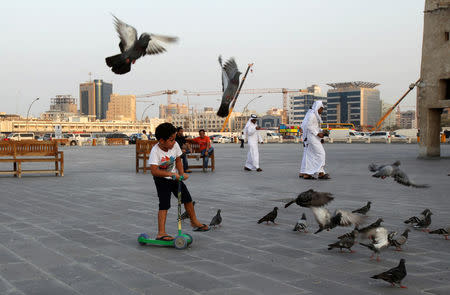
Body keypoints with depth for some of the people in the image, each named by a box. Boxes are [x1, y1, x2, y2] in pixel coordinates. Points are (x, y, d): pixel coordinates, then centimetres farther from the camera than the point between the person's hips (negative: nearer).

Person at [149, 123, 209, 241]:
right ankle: (161, 232, -12)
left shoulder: (175, 145, -14)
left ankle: (194, 222, 33)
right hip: (162, 180, -6)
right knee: (164, 204, -14)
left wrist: (181, 174, -11)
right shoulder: (155, 151, -29)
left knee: (187, 199, 12)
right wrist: (172, 174, -42)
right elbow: (154, 171, -38)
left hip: (175, 177, 6)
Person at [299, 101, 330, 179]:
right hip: (311, 137, -10)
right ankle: (320, 173, -14)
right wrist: (318, 134, -19)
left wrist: (321, 131, 8)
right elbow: (308, 126, -21)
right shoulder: (312, 114, -14)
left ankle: (304, 173, 12)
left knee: (308, 154, 10)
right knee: (320, 153, -11)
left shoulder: (315, 115, 17)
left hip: (312, 137, 11)